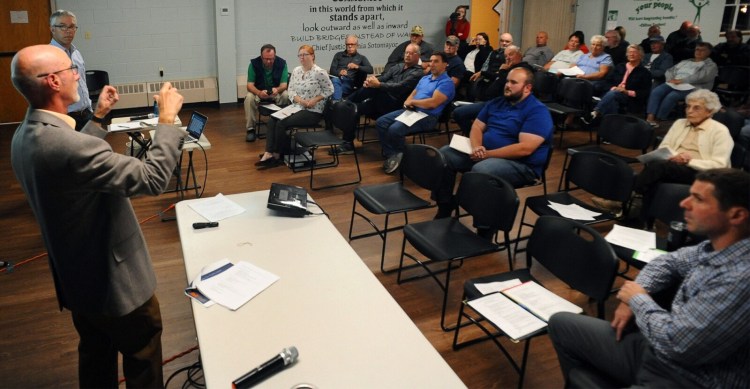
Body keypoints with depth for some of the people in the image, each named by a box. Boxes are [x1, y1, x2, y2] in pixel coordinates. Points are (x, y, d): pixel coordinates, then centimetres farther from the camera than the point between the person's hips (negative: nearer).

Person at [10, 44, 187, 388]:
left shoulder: (25, 136, -2)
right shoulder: (66, 144, -34)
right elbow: (153, 179, -31)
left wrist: (97, 118, 18)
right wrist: (167, 121, -21)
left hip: (76, 276, 9)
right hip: (114, 280, -9)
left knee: (96, 357, 28)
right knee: (142, 361, 13)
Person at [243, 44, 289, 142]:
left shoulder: (282, 63, -14)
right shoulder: (254, 63, -14)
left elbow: (284, 84, -16)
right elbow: (250, 85, -17)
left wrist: (277, 90, -41)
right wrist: (259, 93, -40)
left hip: (277, 91, 0)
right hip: (258, 91, 0)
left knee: (285, 96, -32)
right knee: (249, 98, -31)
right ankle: (250, 129, -20)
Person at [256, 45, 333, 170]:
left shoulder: (319, 72, -12)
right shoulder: (296, 71, 8)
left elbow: (329, 90, -7)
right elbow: (291, 90, 8)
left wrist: (315, 100, -17)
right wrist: (301, 100, -12)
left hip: (313, 112, -7)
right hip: (297, 107, 7)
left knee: (281, 124, -22)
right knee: (272, 120, -15)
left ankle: (277, 155, -8)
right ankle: (269, 153, -18)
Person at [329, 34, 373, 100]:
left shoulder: (361, 58, 24)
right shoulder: (338, 55, 26)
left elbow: (370, 70, 5)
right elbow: (332, 70, 13)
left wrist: (357, 67, -13)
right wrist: (339, 73, -13)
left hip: (350, 81, 0)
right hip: (338, 78, 0)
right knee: (334, 80, -37)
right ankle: (337, 101, -56)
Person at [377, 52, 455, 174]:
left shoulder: (446, 82, -7)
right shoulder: (424, 78, 21)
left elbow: (433, 103, -20)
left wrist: (412, 101, -7)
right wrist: (407, 102, -4)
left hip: (427, 116, -9)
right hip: (410, 111, 9)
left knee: (395, 129, -29)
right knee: (380, 122, -9)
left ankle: (399, 155, -2)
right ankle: (391, 155, -7)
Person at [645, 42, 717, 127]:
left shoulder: (711, 65, 9)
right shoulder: (685, 62, 29)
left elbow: (701, 77, -10)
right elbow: (669, 71, 21)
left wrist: (681, 80, -17)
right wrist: (671, 79, -2)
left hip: (692, 87, -5)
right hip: (673, 84, 6)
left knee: (671, 96, -35)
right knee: (656, 91, -25)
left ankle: (657, 120, -30)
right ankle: (650, 118, -37)